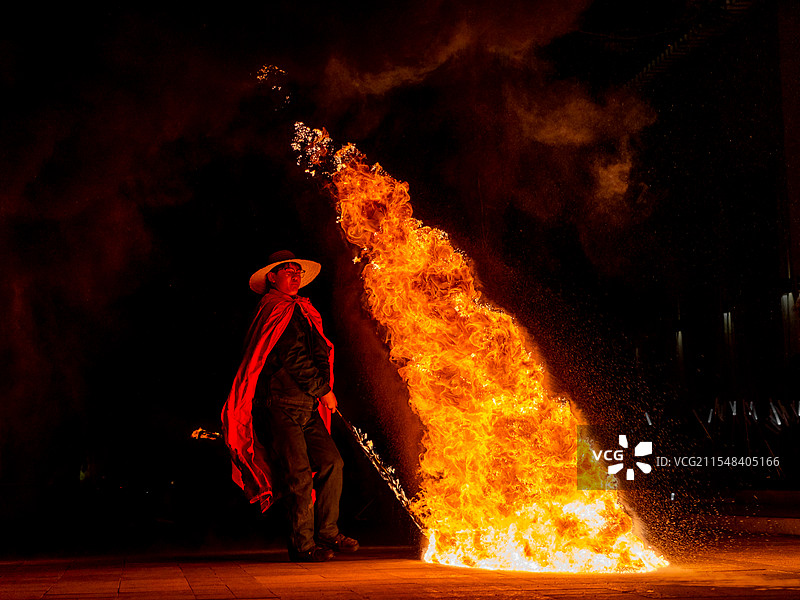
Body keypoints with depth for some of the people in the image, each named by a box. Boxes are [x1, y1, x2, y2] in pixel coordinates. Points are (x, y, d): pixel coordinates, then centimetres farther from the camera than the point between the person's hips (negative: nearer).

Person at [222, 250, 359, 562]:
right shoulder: (276, 310, -5)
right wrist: (324, 390, -8)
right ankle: (303, 544, -1)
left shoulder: (301, 311, 23)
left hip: (306, 405, 8)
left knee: (331, 462, 2)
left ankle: (326, 534, 12)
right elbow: (293, 359, -12)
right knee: (299, 473, -8)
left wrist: (323, 388, 4)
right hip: (282, 404, -8)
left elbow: (318, 356, 20)